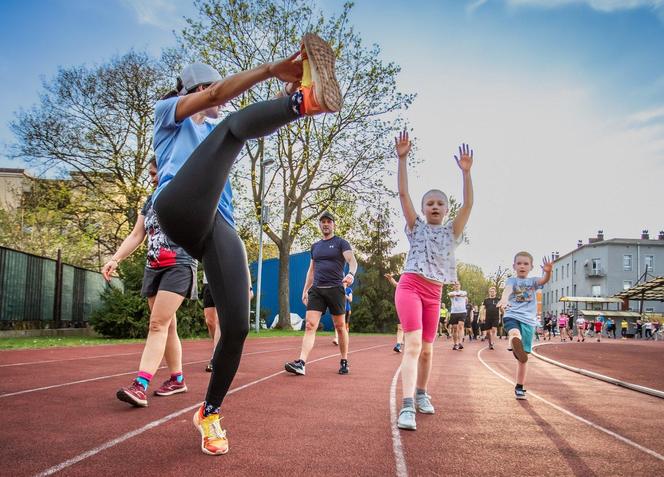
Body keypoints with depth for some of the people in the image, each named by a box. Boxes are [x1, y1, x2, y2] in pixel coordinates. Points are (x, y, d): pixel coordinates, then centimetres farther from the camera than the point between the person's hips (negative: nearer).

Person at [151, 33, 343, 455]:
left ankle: (210, 413, 12)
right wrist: (270, 69, -8)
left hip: (218, 227, 5)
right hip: (178, 210, -5)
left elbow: (262, 125, 20)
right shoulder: (168, 112, 24)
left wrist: (290, 91, 3)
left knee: (237, 327, -9)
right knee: (233, 126, -26)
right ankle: (307, 99, -56)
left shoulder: (216, 132, 38)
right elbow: (217, 95, 3)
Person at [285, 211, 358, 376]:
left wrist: (351, 274, -35)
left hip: (335, 289, -4)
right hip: (316, 290, 4)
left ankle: (344, 362, 18)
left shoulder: (341, 243, 2)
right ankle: (301, 364, -17)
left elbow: (352, 260, -14)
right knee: (310, 325, -9)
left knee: (340, 327, 5)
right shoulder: (315, 246, 18)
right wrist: (305, 290, 18)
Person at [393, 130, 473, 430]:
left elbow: (468, 205, -4)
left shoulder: (452, 232, 11)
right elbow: (403, 194, -5)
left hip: (434, 294, 4)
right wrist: (402, 159, -13)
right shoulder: (416, 227, 6)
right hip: (410, 286, -4)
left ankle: (421, 394, 33)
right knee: (413, 344, -20)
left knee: (427, 349, 11)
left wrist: (466, 172, -15)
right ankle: (407, 406, -27)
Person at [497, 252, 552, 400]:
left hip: (528, 320, 2)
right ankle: (517, 347, -69)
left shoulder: (533, 281, 14)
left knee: (523, 358, 4)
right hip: (512, 316, -2)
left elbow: (544, 280, -10)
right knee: (515, 334, -39)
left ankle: (519, 388, 16)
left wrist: (548, 271, -34)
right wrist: (504, 299, -41)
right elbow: (507, 290, -17)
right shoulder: (512, 280, 7)